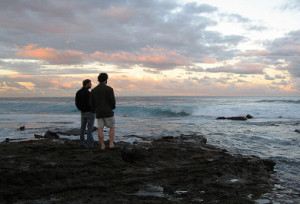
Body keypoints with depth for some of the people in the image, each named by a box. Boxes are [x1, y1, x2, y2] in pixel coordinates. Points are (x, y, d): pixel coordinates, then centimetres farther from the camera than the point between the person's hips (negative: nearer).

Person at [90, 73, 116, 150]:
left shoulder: (93, 90, 6)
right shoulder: (109, 89, -8)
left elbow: (91, 103, 6)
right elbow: (112, 101, -12)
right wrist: (113, 107, 9)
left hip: (99, 113, 4)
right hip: (108, 112, -4)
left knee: (100, 129, 4)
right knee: (112, 128, 10)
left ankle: (102, 146, 5)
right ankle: (111, 143, 0)